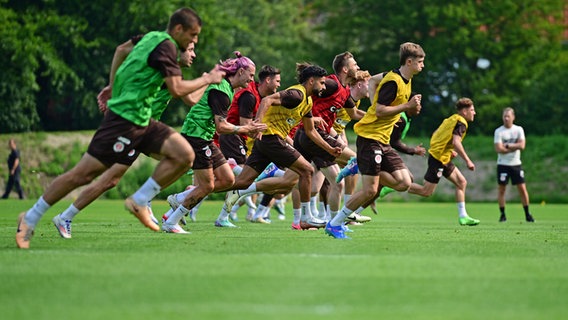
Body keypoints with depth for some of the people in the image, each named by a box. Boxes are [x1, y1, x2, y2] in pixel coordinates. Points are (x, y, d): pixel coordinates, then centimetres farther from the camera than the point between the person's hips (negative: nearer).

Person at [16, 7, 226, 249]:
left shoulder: (152, 38, 12)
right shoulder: (165, 46, -15)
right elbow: (177, 89, -20)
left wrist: (114, 91, 32)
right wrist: (207, 79, -6)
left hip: (142, 121, 10)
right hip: (124, 119, -10)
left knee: (184, 155, -7)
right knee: (83, 174, -7)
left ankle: (139, 202, 0)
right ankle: (30, 218, 4)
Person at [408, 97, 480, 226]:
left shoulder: (451, 119, 15)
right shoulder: (461, 123, -13)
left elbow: (434, 135, 19)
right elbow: (456, 142, -27)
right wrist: (467, 161, -24)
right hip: (439, 159, -10)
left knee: (462, 182, 10)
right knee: (426, 191, -7)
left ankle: (463, 216, 11)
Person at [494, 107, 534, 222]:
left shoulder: (519, 129, 3)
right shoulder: (498, 131, -5)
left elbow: (522, 145, -9)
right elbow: (499, 149, -15)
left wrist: (507, 146, -14)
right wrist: (515, 147, -10)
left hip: (516, 164, 2)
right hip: (503, 164, -2)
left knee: (522, 188, 0)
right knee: (502, 189, -1)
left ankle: (527, 214, 9)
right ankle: (503, 215, 7)